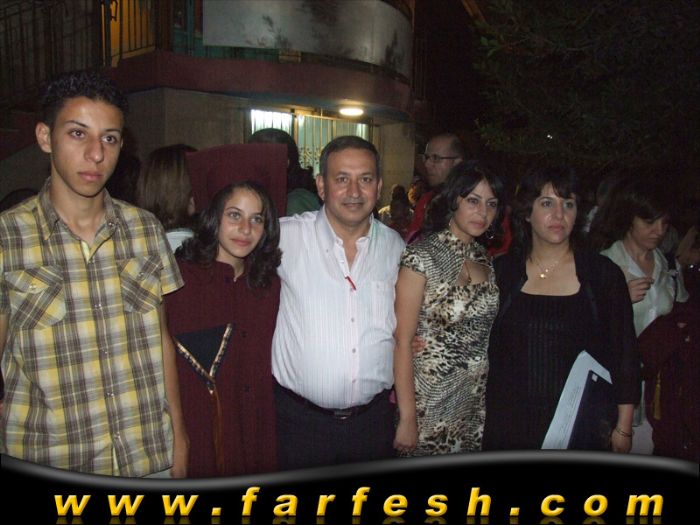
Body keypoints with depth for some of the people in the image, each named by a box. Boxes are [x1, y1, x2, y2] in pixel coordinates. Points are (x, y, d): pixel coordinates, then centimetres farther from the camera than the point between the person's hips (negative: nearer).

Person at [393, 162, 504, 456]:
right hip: (431, 405, -6)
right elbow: (402, 341, -16)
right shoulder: (423, 256, -15)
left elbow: (482, 329, 11)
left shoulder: (483, 257, 5)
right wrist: (407, 417, -17)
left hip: (478, 403, 6)